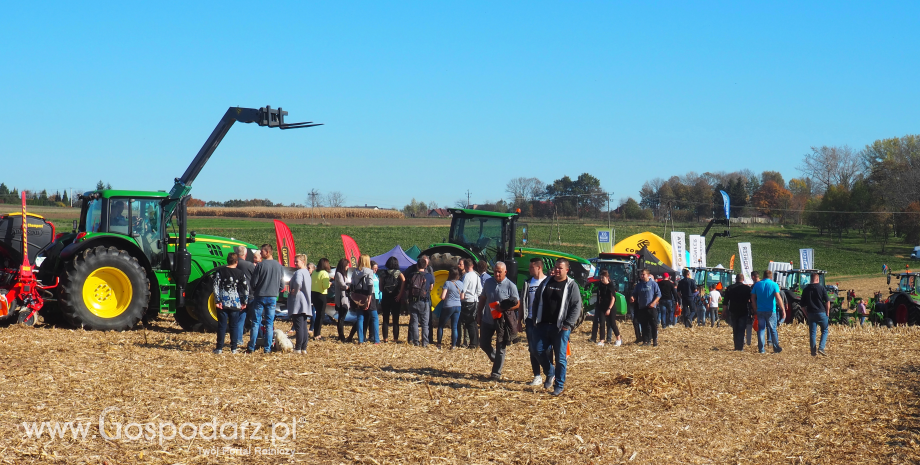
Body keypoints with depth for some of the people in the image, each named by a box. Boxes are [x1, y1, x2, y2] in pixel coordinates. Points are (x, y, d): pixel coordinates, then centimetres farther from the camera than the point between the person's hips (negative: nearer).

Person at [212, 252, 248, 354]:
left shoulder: (220, 271, -1)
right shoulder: (241, 273, 0)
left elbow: (216, 286, -6)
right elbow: (246, 288, 1)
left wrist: (217, 300, -4)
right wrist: (244, 302, 9)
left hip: (223, 303, 0)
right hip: (235, 304, 0)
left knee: (222, 326, 3)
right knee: (234, 326, 7)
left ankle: (219, 348, 2)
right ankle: (234, 348, 8)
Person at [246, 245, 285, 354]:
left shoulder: (261, 265, -10)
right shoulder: (279, 266, 2)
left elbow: (254, 283, -7)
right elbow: (282, 285, 6)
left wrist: (255, 292, 13)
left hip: (260, 297, -3)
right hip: (273, 298, 3)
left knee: (256, 323, 3)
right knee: (269, 324, 6)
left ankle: (251, 348, 3)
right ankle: (268, 348, 4)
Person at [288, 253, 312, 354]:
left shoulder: (299, 272, -15)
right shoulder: (306, 272, 15)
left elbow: (298, 282, -36)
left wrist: (295, 291, -18)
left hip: (298, 302, -10)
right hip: (305, 303, 10)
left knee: (298, 326, -7)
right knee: (304, 326, 11)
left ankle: (298, 348, -5)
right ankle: (304, 348, 13)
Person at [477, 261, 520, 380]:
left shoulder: (510, 286, -11)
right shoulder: (489, 282, 3)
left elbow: (517, 304, -10)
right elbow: (482, 299, 14)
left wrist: (504, 308, -25)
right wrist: (479, 314, 13)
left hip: (502, 321, -5)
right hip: (487, 320, 5)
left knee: (500, 348, 1)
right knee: (484, 344, 13)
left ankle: (496, 373, 10)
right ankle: (496, 360, 37)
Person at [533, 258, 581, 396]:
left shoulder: (571, 285, -2)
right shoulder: (546, 283, 12)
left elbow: (577, 307, -6)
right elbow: (536, 301, 18)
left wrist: (568, 324, -13)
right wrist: (536, 319, 9)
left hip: (561, 328, -5)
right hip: (543, 325, 5)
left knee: (560, 357, -2)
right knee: (540, 351, 3)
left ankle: (559, 385, 6)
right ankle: (550, 374, 27)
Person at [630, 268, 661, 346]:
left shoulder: (653, 284, 0)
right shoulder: (638, 285, 11)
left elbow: (658, 294, -2)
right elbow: (635, 294, 15)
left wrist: (653, 302, -14)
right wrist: (632, 298, -9)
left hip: (651, 308, -4)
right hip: (642, 308, 4)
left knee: (654, 325, -3)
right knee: (644, 325, 6)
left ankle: (655, 341, 4)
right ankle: (645, 340, 11)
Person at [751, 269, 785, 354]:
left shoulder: (757, 284, 6)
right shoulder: (774, 284, -4)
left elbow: (753, 298, 7)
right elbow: (778, 298, -14)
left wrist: (755, 309, 14)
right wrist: (783, 310, -13)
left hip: (760, 311, 2)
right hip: (770, 311, -2)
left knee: (761, 329, 5)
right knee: (773, 329, 7)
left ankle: (761, 349, 2)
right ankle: (776, 348, 10)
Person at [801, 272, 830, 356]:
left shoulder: (806, 289, 4)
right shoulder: (821, 288, -5)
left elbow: (803, 304, 8)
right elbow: (827, 301, -7)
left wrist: (806, 313, 17)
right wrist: (827, 312, 3)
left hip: (811, 313, 3)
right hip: (821, 312, -3)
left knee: (812, 332, 7)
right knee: (824, 330, 10)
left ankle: (813, 351, 7)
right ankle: (821, 348, -6)